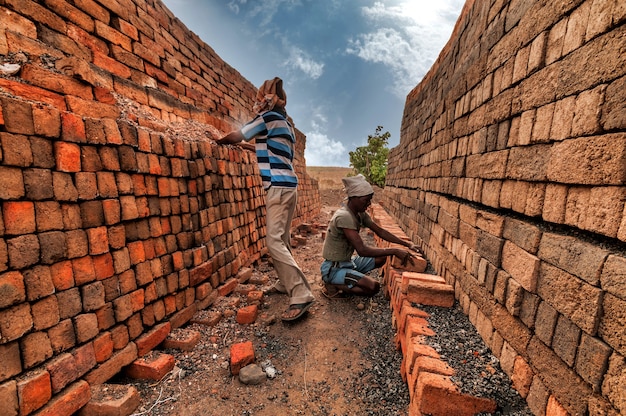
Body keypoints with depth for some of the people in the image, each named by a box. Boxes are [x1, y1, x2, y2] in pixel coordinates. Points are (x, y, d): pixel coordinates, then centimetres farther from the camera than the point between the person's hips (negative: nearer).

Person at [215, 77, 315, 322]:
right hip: (287, 186, 9)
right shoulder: (285, 123, 21)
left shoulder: (270, 117, -4)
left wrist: (217, 142, 20)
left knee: (274, 241, -14)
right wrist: (247, 144, 33)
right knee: (282, 240, 13)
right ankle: (286, 283, 23)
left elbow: (236, 137, 2)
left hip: (279, 186, -9)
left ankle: (302, 295, -16)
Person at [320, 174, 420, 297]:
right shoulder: (344, 216, -28)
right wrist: (395, 251, -26)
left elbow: (380, 231, 8)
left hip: (347, 262, 9)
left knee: (381, 258, 7)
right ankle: (334, 286, -3)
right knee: (373, 287, -22)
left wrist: (407, 244, -1)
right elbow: (362, 250, -31)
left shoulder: (361, 214, 1)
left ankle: (340, 281, 6)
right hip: (333, 268, -9)